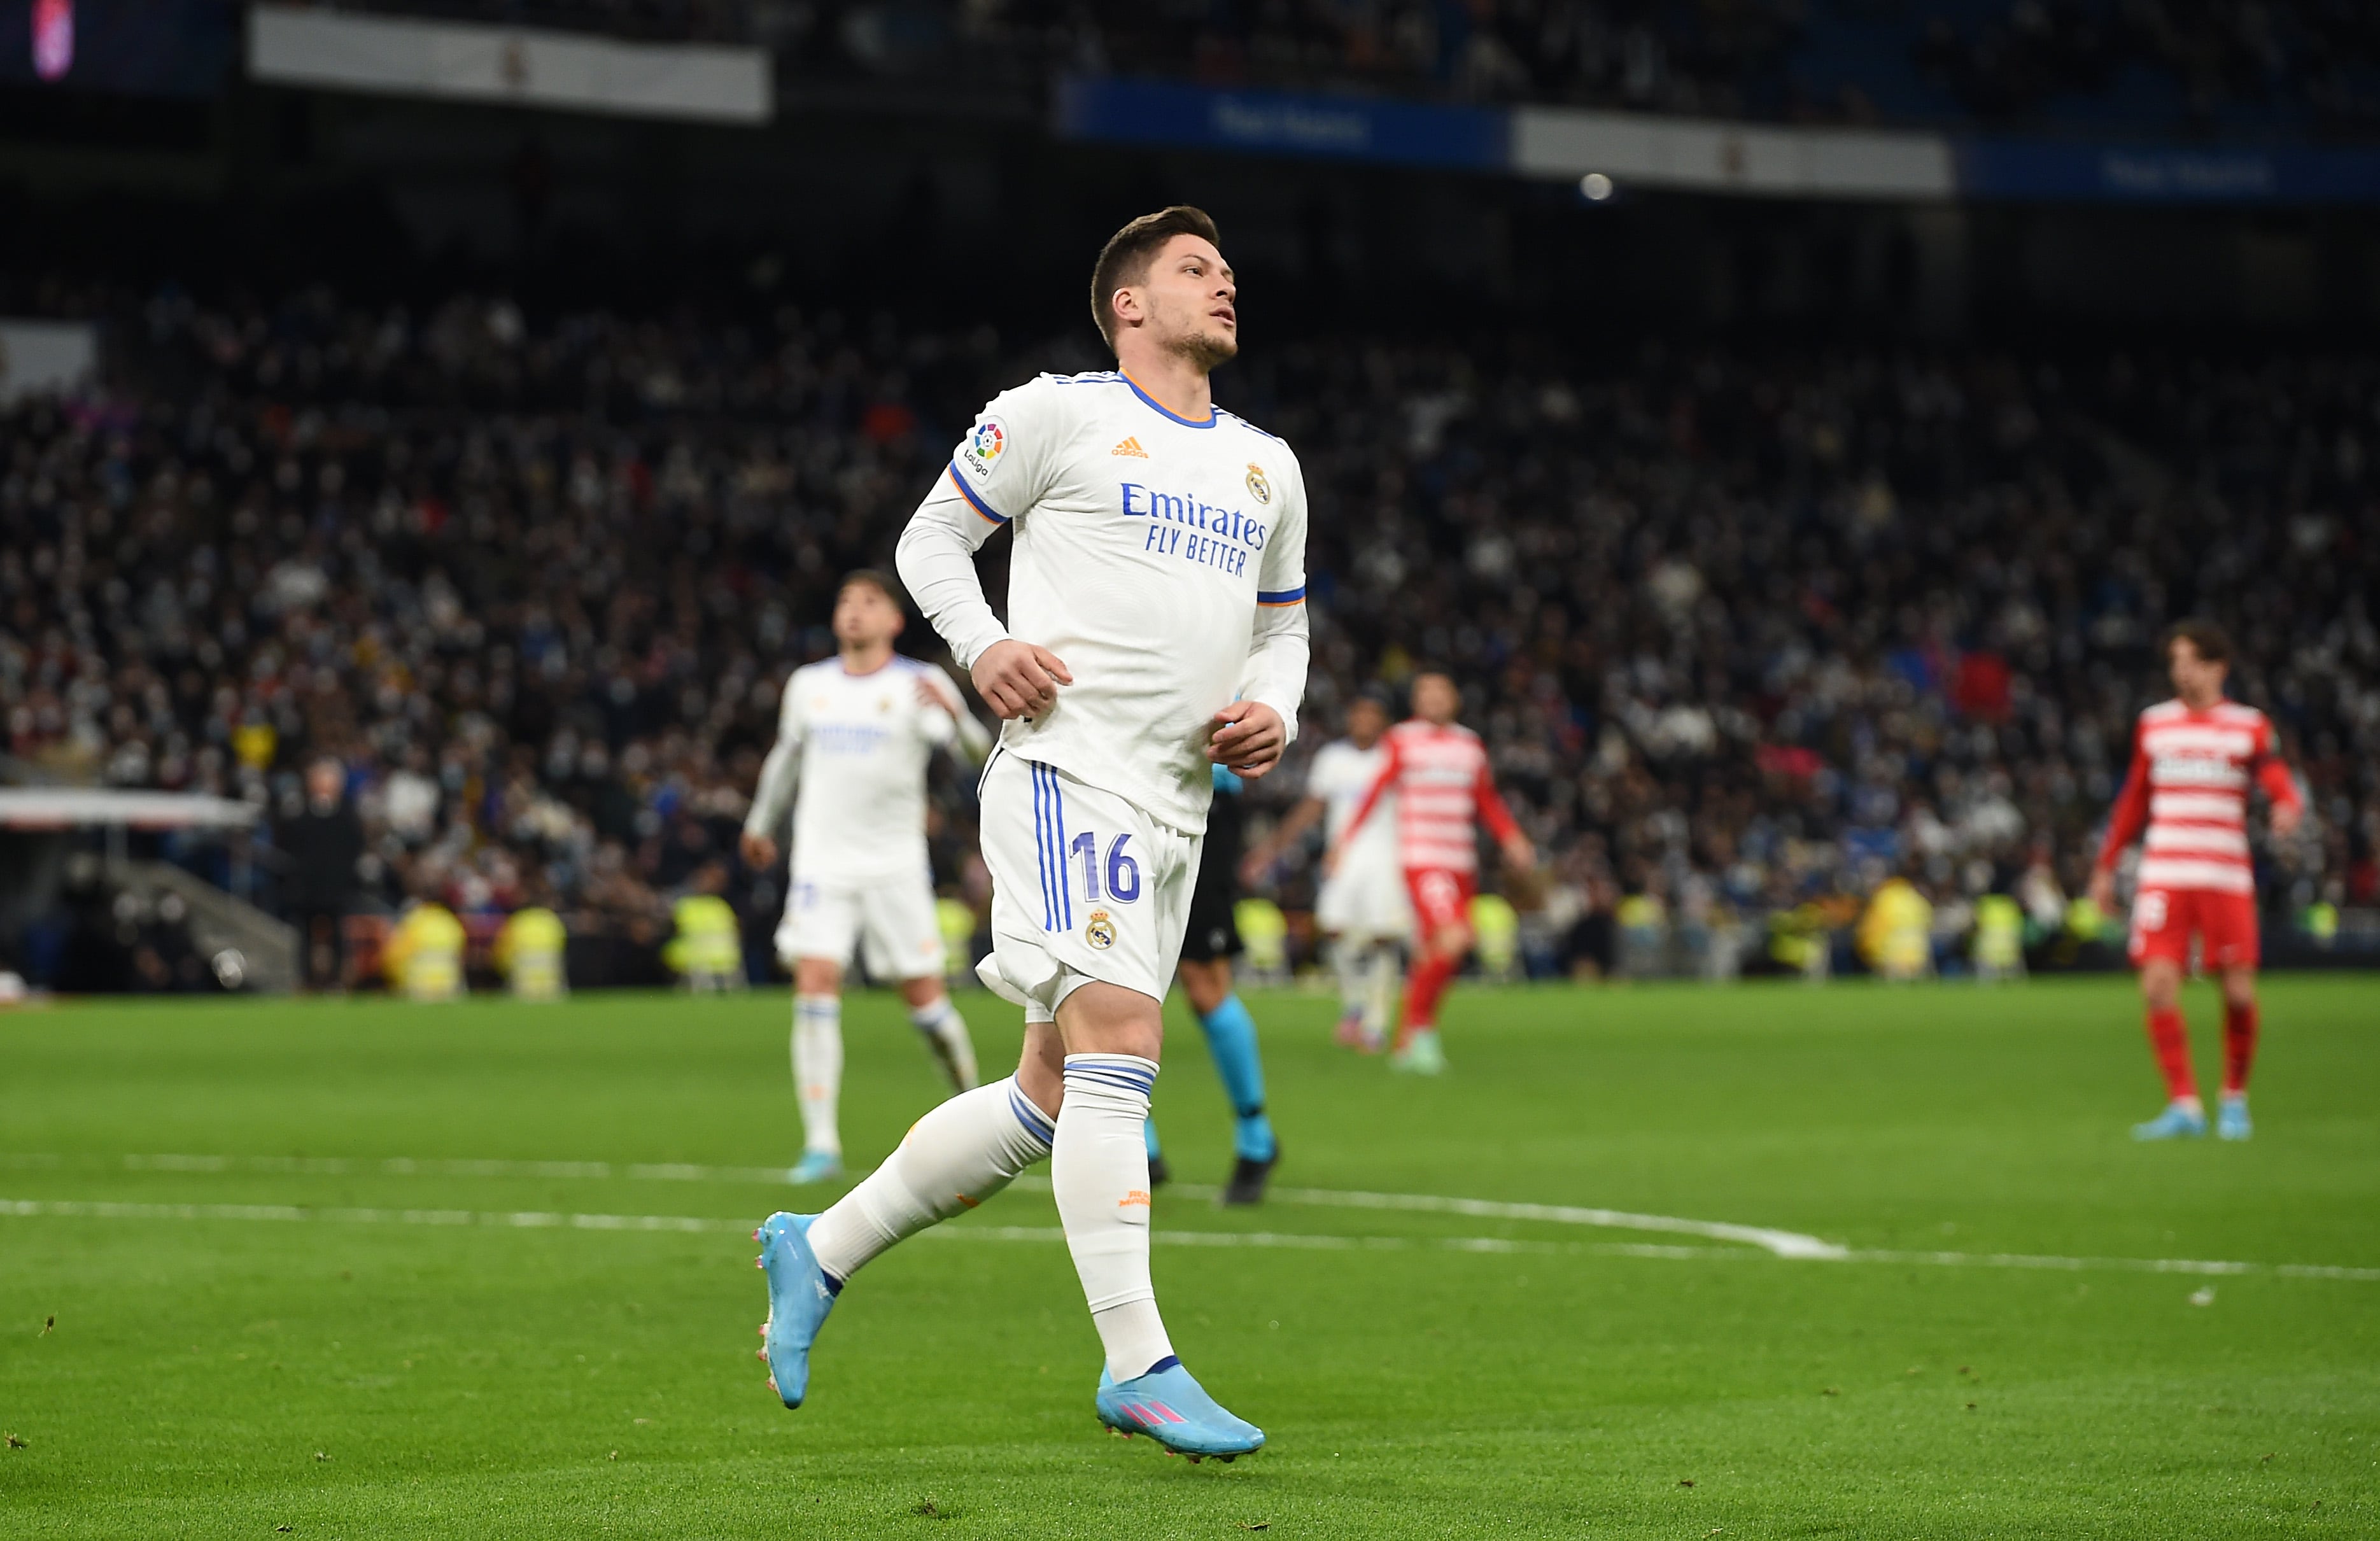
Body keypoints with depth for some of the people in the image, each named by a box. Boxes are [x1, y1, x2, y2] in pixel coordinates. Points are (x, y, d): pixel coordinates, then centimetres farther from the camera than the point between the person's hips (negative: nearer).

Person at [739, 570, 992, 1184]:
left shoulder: (920, 684, -4)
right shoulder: (807, 685, 9)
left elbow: (978, 753, -17)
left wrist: (954, 713, -38)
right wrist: (760, 823, 38)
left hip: (896, 867, -2)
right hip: (822, 863, 2)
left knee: (924, 997, -1)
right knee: (815, 986, -13)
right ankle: (821, 1145, -13)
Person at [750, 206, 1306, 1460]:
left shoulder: (1266, 467, 20)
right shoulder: (1057, 415, 1)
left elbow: (1282, 625, 29)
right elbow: (931, 537, 7)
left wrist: (1273, 711, 8)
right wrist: (983, 648, -10)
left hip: (1174, 810, 8)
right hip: (1068, 764, -7)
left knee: (1050, 1100, 8)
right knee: (1117, 1039, -20)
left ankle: (820, 1249, 23)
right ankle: (1138, 1365, -20)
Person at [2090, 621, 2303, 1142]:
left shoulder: (2249, 727, 4)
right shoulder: (2154, 724, 12)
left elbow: (2282, 788, -4)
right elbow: (2134, 800, 21)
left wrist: (2288, 810, -28)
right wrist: (2106, 867, 21)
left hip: (2227, 879, -2)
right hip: (2163, 878, 2)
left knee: (2239, 993, -4)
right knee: (2157, 986, -13)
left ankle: (2235, 1098, 18)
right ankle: (2185, 1106, -9)